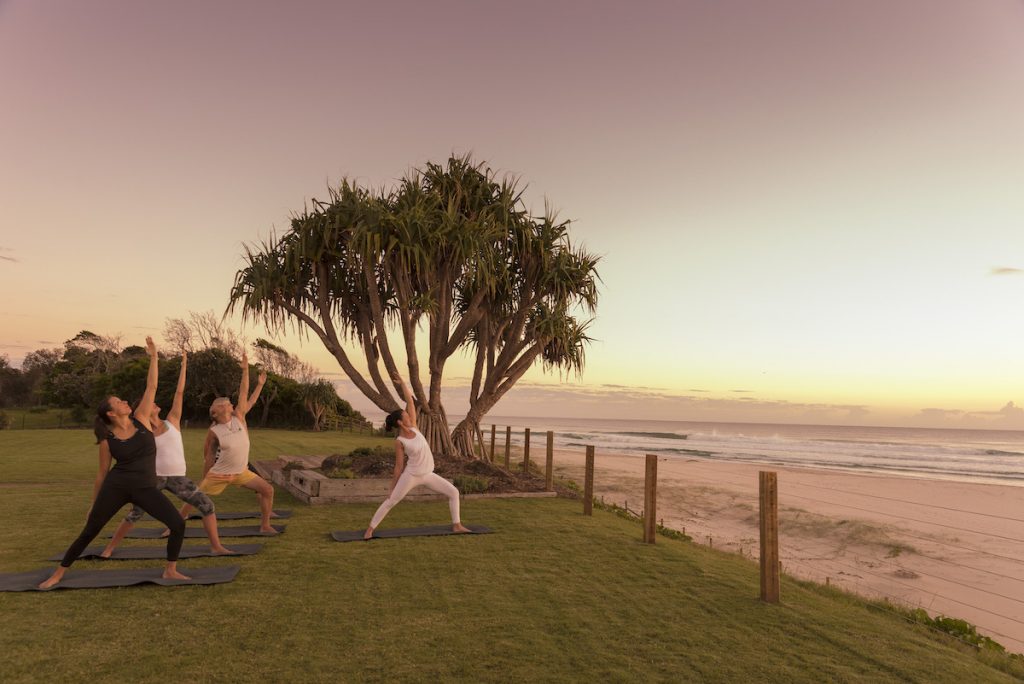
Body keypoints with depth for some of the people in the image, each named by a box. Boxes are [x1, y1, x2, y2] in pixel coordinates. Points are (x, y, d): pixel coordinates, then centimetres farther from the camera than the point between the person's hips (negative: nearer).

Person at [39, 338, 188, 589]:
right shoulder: (107, 440, -2)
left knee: (178, 524, -12)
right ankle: (58, 574, 26)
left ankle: (170, 571, 3)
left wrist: (153, 356, -1)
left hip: (146, 488, 1)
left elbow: (151, 387, 0)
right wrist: (93, 504, 12)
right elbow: (102, 474, 8)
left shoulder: (141, 419, 2)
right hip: (115, 487, -1)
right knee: (88, 533, 5)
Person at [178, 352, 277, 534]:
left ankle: (265, 525, 3)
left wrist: (245, 369, -10)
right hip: (219, 475, -3)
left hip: (241, 472, 3)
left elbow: (243, 393, -8)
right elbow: (208, 455, 0)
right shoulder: (214, 432, -12)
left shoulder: (239, 417, -5)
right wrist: (205, 478, 5)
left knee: (268, 489, -8)